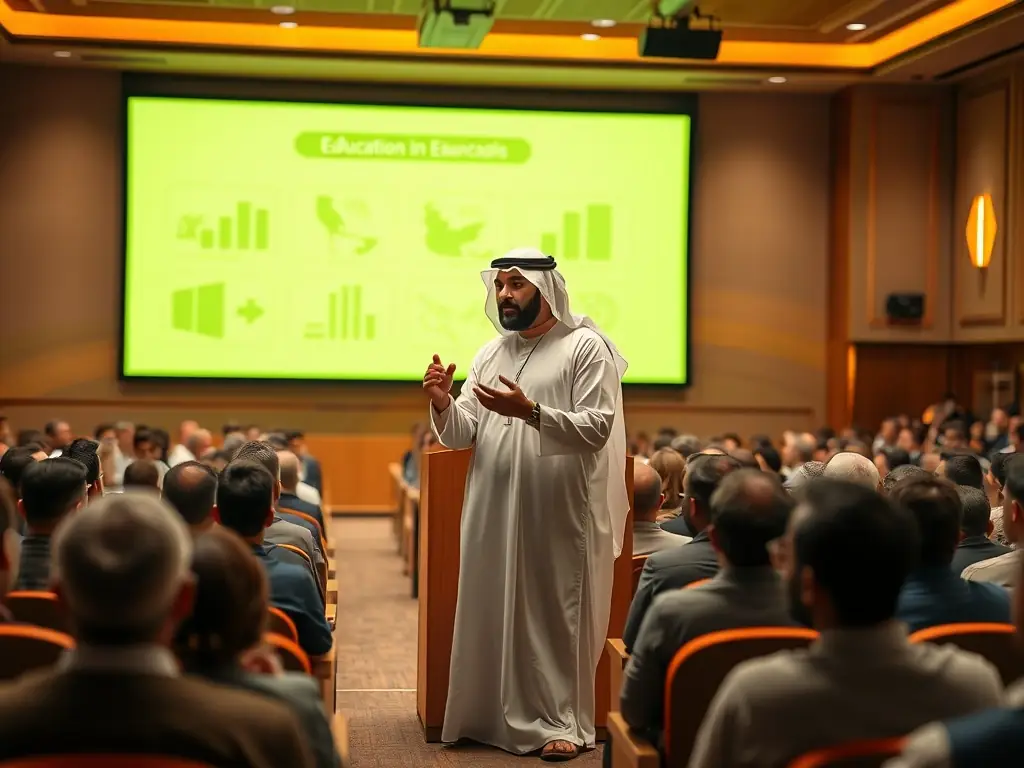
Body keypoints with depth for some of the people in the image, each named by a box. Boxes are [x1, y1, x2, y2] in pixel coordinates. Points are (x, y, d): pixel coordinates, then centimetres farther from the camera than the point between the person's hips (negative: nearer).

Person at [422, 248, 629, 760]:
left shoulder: (587, 348, -3)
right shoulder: (490, 354, 14)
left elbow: (597, 428, -14)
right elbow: (461, 435, 10)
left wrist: (530, 411, -24)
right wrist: (442, 404, -11)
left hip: (559, 513, -5)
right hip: (494, 512, 5)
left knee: (557, 615, 1)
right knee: (494, 613, 7)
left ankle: (561, 722, 9)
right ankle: (494, 715, 17)